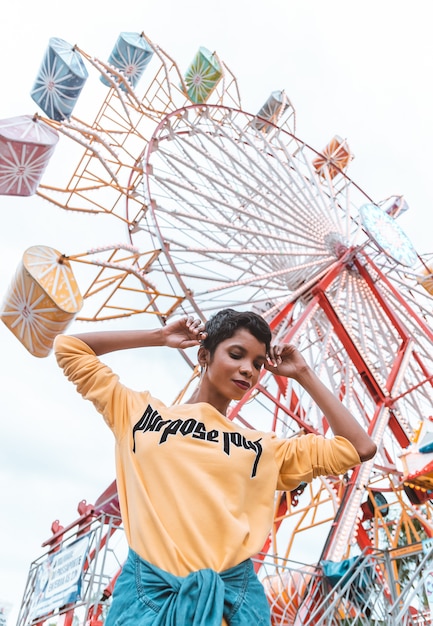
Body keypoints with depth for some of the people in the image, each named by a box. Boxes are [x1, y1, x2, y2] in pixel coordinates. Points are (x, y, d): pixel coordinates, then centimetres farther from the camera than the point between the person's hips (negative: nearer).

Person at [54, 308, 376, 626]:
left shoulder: (267, 448, 7)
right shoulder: (138, 412, 6)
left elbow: (360, 448, 6)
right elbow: (68, 346, 9)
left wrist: (303, 374, 7)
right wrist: (160, 336, 6)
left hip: (234, 598, 2)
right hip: (146, 591, -1)